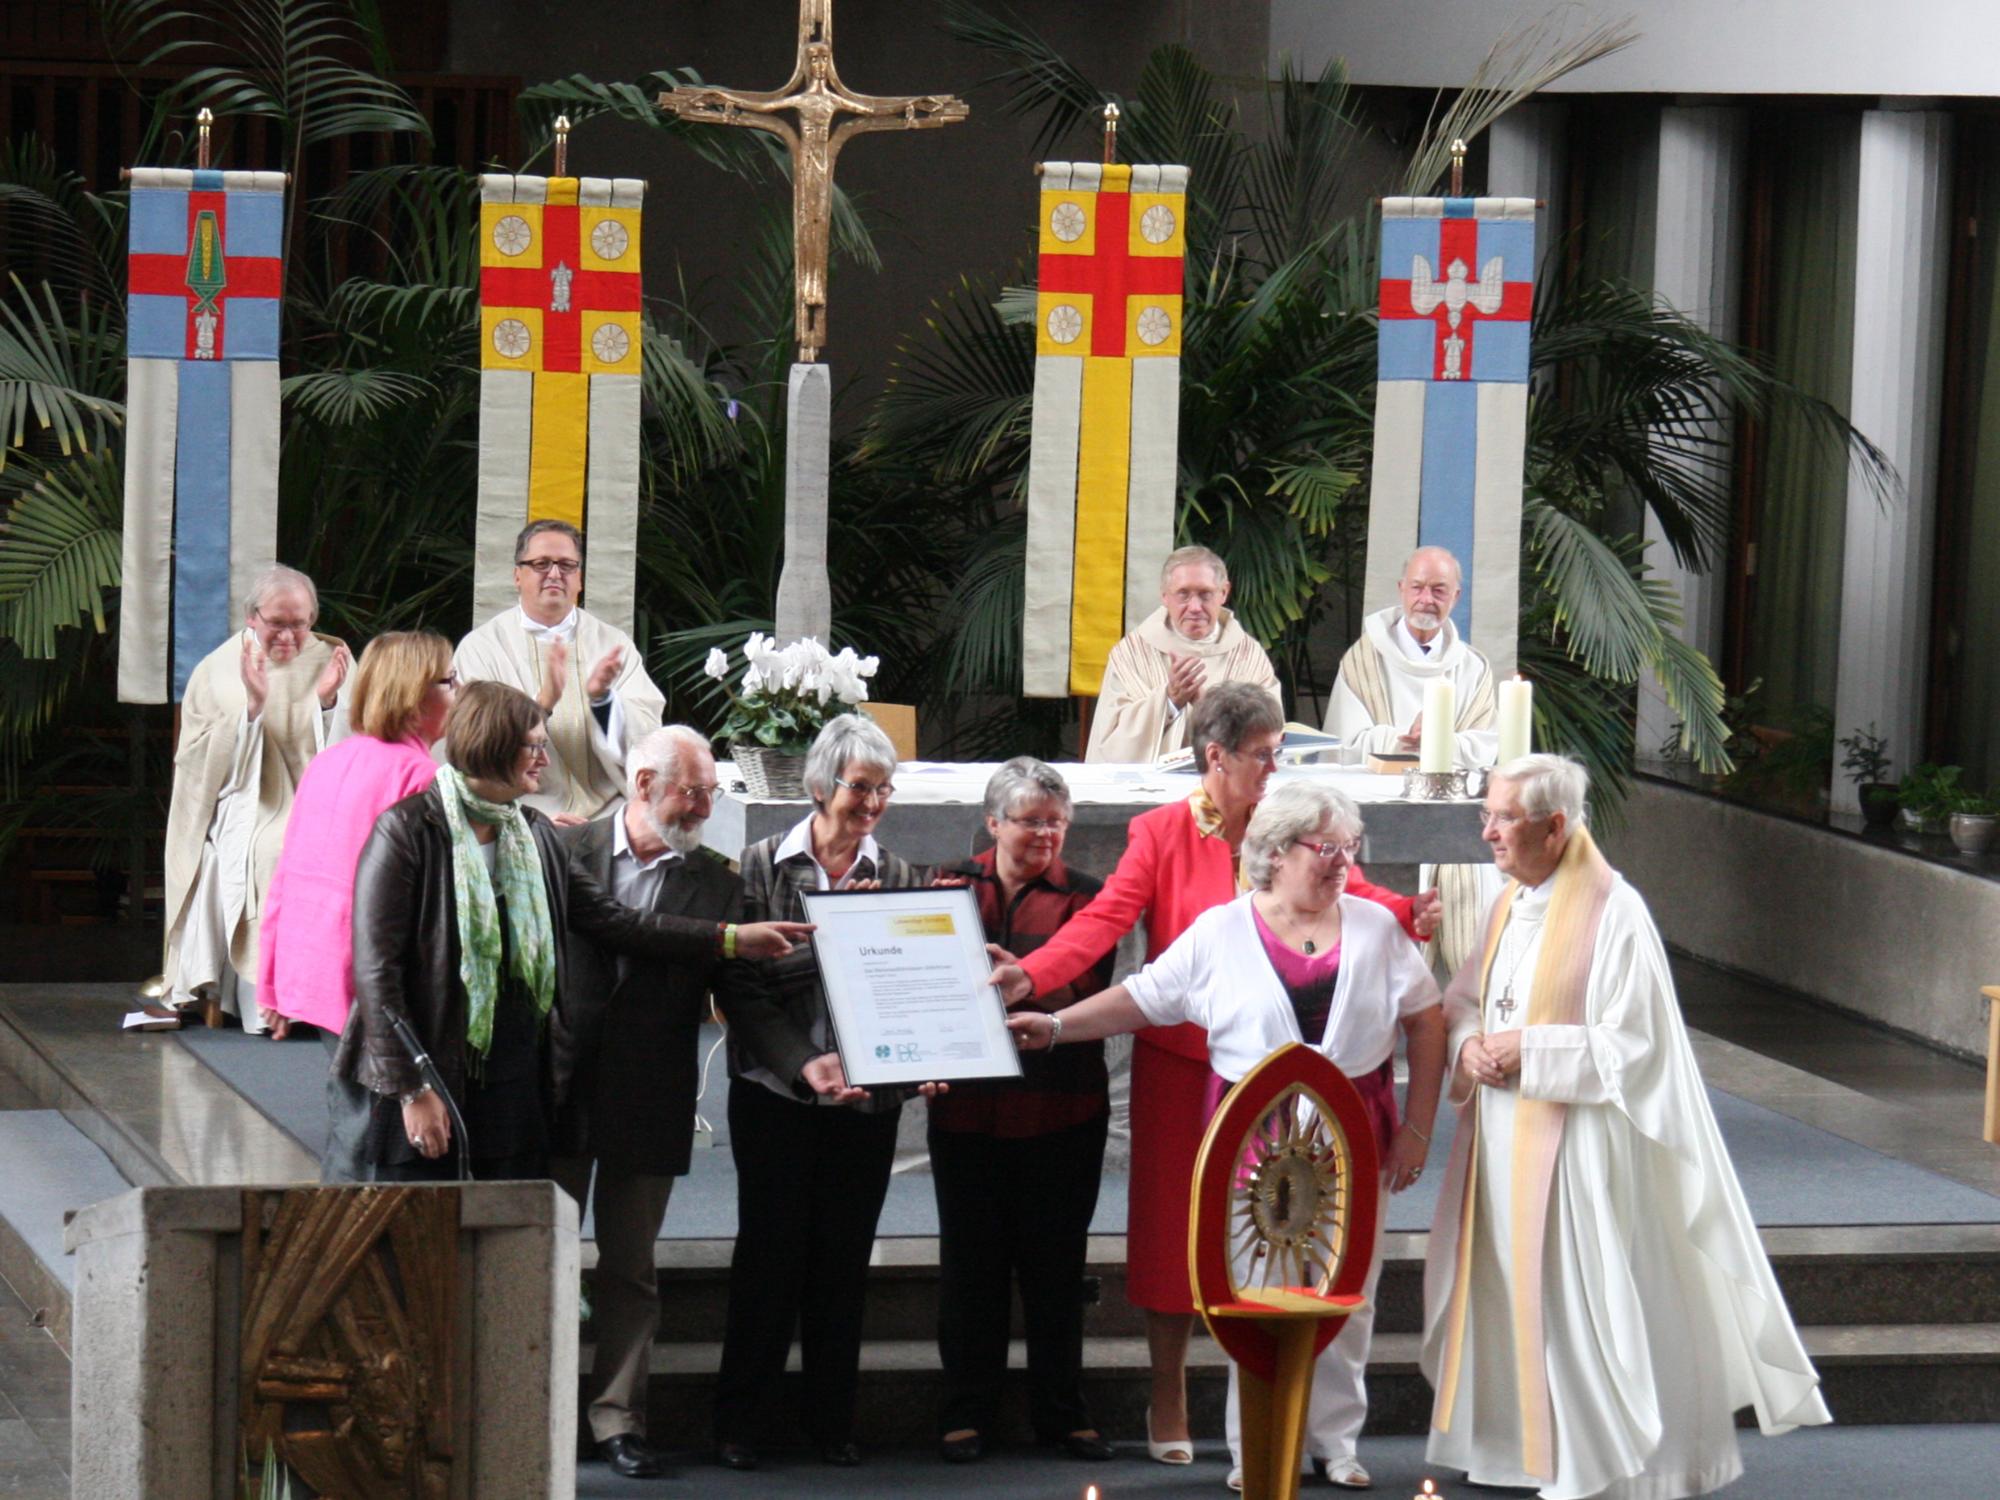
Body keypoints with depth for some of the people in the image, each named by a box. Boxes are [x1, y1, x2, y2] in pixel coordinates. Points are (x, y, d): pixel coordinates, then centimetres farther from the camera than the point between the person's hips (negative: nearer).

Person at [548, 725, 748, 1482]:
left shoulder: (716, 881, 3)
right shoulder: (566, 851, 0)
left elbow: (736, 985, -3)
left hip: (650, 1100, 1)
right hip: (563, 1086, -1)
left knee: (630, 1268, 8)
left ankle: (618, 1417, 15)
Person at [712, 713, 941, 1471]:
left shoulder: (899, 876, 7)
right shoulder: (762, 867, -1)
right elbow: (743, 986, -5)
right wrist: (804, 1064, -17)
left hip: (868, 1096, 2)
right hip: (775, 1092, -2)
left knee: (845, 1258, 5)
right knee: (770, 1250, 0)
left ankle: (833, 1421, 13)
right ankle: (738, 1421, 8)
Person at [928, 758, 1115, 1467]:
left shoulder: (1083, 898, 2)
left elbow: (1085, 993, -10)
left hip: (1060, 1109, -1)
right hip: (967, 1107, 1)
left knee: (1056, 1261, 5)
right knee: (971, 1259, 5)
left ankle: (1062, 1412, 14)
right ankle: (966, 1413, 13)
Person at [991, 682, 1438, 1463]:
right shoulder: (1162, 834, -2)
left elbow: (1350, 892, -2)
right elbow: (1105, 918, -12)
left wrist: (1408, 913, -23)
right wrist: (1031, 975, -27)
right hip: (1181, 1063, -2)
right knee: (1174, 1222, 3)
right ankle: (1168, 1400, 17)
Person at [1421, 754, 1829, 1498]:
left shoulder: (1613, 913, -14)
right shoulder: (1509, 906, 11)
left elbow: (1634, 1044, -16)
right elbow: (1462, 1001, 19)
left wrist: (1529, 1051, -18)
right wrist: (1468, 1046, -3)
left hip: (1576, 1146, -8)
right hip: (1504, 1140, 8)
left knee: (1581, 1293, -5)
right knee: (1501, 1287, 10)